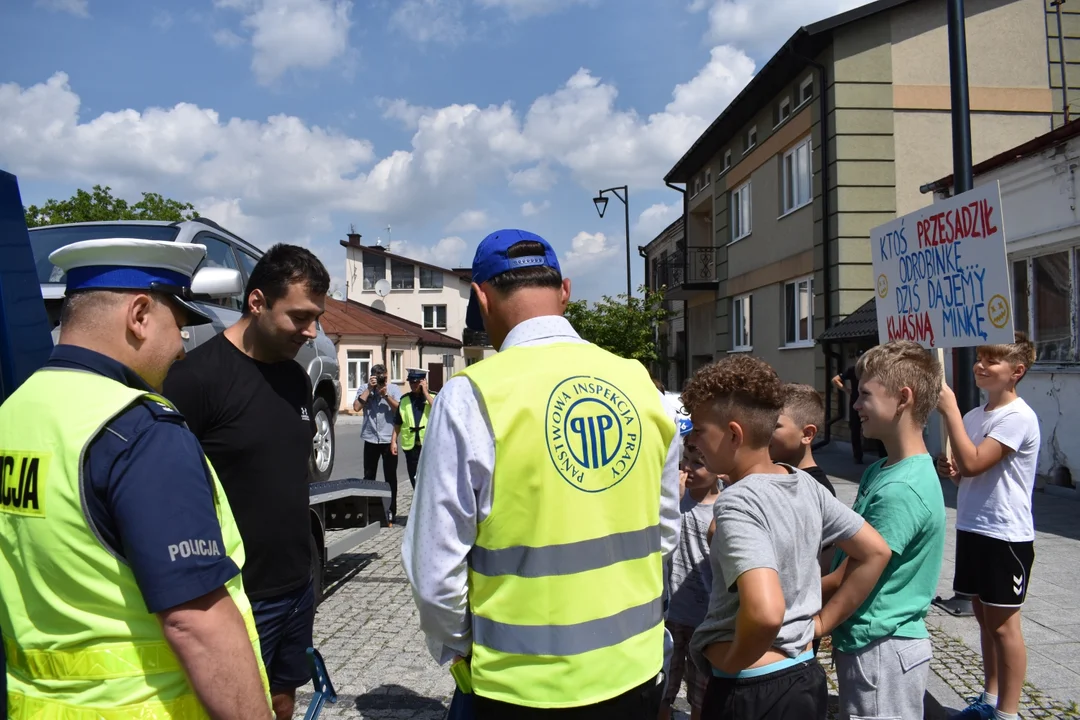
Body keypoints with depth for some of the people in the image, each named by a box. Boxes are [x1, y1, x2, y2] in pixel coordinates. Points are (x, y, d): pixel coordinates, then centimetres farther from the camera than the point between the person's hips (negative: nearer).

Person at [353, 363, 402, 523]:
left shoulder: (393, 389, 0)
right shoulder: (365, 390, 4)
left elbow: (399, 409, -10)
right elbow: (356, 407, -11)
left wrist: (386, 395, -17)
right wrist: (369, 388, -11)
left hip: (388, 440, -2)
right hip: (371, 440, 2)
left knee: (390, 478, 4)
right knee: (368, 477, 10)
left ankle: (390, 513, 12)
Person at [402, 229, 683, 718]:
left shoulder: (473, 394, -18)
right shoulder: (639, 382, -4)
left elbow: (436, 567, -14)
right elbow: (665, 531, 6)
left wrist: (455, 650, 4)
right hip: (636, 667, 4)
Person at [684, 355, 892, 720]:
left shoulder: (737, 502, -24)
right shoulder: (806, 484, 0)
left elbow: (765, 612, -37)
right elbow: (875, 552, 10)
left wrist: (732, 662, -18)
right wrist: (822, 621, 8)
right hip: (806, 678, 7)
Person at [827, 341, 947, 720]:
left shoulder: (902, 490, -25)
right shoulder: (880, 471, 4)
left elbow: (846, 583, -20)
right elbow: (848, 556, 9)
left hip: (882, 650, -8)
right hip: (866, 644, 8)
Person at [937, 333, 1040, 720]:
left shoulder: (1018, 417, -17)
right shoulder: (974, 416, 8)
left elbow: (973, 463, -27)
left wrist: (949, 409, -23)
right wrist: (951, 470, -3)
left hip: (1006, 537, -8)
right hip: (972, 530, 8)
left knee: (1003, 623, 2)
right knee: (983, 615, 17)